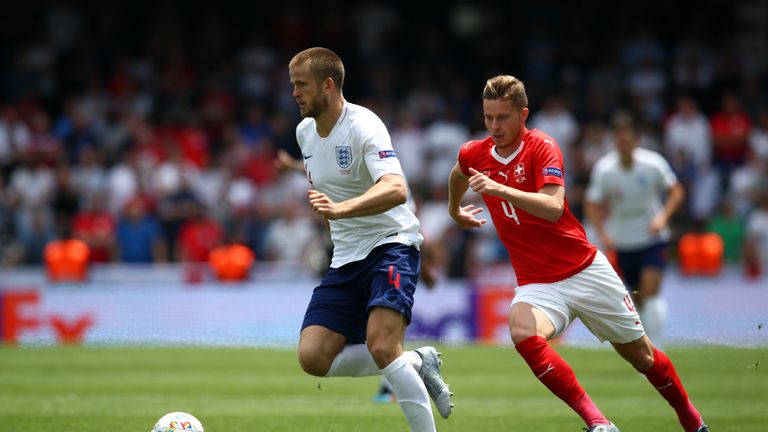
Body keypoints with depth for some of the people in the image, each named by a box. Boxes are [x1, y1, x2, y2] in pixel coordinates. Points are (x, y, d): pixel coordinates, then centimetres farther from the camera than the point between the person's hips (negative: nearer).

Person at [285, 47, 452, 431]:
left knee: (381, 344, -29)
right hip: (346, 256, 8)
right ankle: (417, 364, 8)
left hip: (391, 244, -8)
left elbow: (396, 189, -35)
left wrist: (340, 209, -49)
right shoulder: (305, 132, 7)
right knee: (313, 357, -8)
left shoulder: (363, 126, -18)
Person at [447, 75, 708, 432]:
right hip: (536, 283, 3)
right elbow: (458, 174, 27)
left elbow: (553, 208, -30)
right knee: (522, 333, -32)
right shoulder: (474, 155, 0)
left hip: (586, 270, -3)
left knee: (641, 355, 9)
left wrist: (498, 189, -40)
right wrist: (454, 210, 42)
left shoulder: (542, 147, -14)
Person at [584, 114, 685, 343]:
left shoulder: (653, 163, -12)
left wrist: (663, 216, -18)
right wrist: (603, 234, -16)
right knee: (638, 299, 8)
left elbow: (676, 191, -1)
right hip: (623, 242, 2)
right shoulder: (604, 169, -10)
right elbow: (592, 206, -1)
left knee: (650, 290, -20)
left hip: (653, 238, -2)